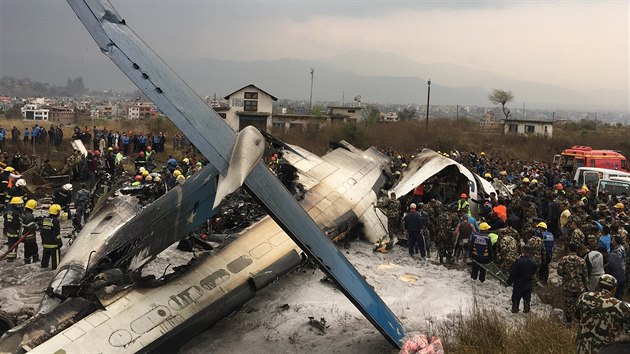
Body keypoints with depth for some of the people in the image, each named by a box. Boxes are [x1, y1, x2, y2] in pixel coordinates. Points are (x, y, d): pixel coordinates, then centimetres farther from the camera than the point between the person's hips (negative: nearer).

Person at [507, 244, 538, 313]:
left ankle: (515, 310, 14)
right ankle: (526, 310, 23)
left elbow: (513, 273, -14)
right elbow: (534, 273, 9)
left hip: (518, 284, -4)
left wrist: (509, 282, -3)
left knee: (516, 299, 9)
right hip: (529, 284, 4)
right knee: (527, 299, 16)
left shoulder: (519, 261, -21)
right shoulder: (533, 263, -6)